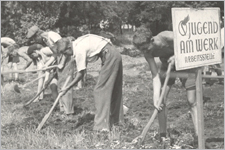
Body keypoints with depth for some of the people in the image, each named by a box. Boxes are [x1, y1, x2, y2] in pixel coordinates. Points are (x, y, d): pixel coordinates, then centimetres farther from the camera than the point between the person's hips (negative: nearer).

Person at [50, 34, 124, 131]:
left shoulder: (79, 50, -19)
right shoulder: (77, 43, 6)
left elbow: (80, 74, -14)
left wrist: (67, 88, -9)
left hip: (109, 57, -10)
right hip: (115, 55, 10)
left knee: (100, 90, -7)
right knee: (113, 88, 19)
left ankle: (102, 125, -7)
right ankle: (116, 119, 32)